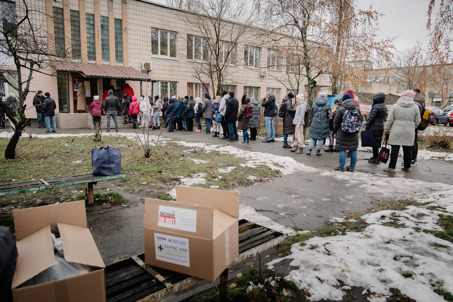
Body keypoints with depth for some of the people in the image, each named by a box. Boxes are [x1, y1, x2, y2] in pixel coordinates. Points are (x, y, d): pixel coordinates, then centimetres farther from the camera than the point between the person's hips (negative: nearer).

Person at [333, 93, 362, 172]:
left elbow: (336, 122, -3)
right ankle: (352, 167, 15)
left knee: (342, 149, -1)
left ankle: (341, 167, 0)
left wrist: (335, 130, 13)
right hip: (354, 133, 5)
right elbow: (360, 120, 12)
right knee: (353, 149, 9)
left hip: (343, 133, -5)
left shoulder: (340, 109, -8)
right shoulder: (357, 109, 6)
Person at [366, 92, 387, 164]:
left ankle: (375, 158, 0)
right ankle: (376, 157, 23)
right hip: (381, 127, 9)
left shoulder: (376, 107, -14)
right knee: (378, 142, 15)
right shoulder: (384, 107, 13)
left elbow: (371, 117, -15)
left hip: (374, 127, -8)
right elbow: (384, 117, 16)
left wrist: (367, 126, -9)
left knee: (374, 142, -3)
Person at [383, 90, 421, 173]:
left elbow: (389, 120, -3)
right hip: (409, 133, 2)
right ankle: (407, 167, 20)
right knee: (408, 149, 10)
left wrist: (387, 130, 5)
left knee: (395, 149, 0)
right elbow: (417, 121, 8)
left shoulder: (395, 106, -1)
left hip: (396, 132, -2)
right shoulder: (415, 107, 3)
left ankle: (391, 167, 3)